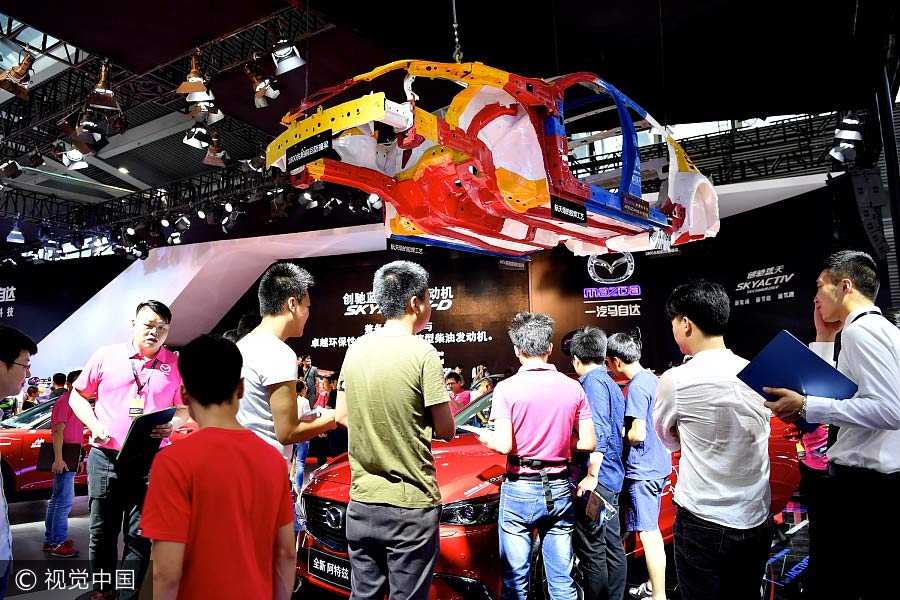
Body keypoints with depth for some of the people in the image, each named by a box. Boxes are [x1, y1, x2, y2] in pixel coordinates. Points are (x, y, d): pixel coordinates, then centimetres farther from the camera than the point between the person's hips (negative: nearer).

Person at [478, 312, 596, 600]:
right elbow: (588, 443, 1)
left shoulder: (507, 388, -12)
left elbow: (504, 446, -18)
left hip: (520, 490, -3)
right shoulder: (573, 387, 0)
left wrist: (486, 438, 3)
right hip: (560, 489, 4)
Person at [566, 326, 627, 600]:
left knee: (592, 550, -1)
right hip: (613, 478, 10)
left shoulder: (593, 382, -13)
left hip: (596, 479, -10)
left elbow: (598, 433, -22)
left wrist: (591, 475, -21)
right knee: (613, 546, 17)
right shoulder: (612, 384, 16)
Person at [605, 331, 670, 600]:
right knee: (651, 530, 21)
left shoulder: (636, 387, -20)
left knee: (648, 534, 1)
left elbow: (637, 434, -24)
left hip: (642, 469, -10)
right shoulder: (653, 379, 8)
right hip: (659, 464, 10)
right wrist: (624, 432, 13)